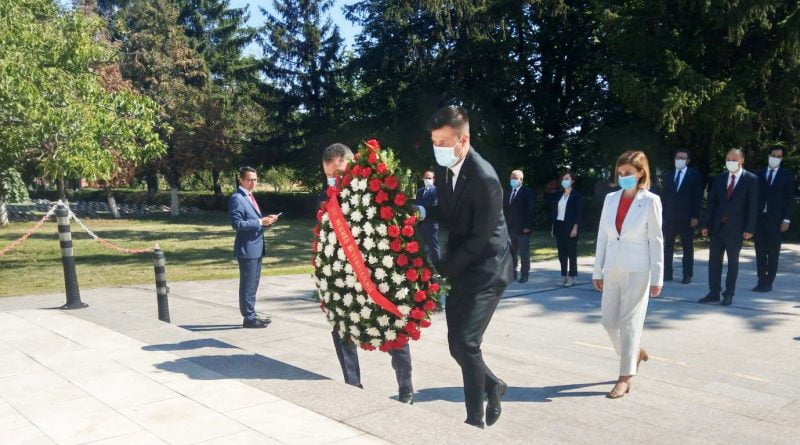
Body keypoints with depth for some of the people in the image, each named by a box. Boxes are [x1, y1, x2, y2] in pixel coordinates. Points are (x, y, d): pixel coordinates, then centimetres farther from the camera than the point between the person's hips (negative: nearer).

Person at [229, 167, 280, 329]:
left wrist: (266, 219, 4)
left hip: (256, 247, 10)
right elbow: (237, 224, -20)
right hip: (247, 248, -10)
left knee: (253, 284, 15)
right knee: (247, 284, -3)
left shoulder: (250, 196, 16)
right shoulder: (236, 198, -13)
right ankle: (249, 318, 4)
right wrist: (260, 222, -22)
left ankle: (252, 315, 24)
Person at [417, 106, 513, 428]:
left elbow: (480, 239, -21)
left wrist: (442, 269, -14)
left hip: (486, 268, -8)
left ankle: (475, 419, 7)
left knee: (466, 343, -11)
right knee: (457, 343, 10)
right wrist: (423, 213, -6)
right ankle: (492, 385, 36)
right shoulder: (444, 167, 1)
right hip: (460, 266, 8)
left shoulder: (484, 178, -24)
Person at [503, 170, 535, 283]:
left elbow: (530, 210, -11)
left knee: (524, 254, 3)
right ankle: (513, 274, 17)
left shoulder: (527, 192, -6)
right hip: (510, 229, 6)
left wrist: (528, 226, -16)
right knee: (512, 253, 10)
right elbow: (505, 209, 14)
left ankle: (524, 275, 10)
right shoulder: (508, 192, 12)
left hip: (522, 229, -6)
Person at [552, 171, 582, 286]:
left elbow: (578, 212, -8)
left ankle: (571, 278, 6)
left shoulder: (576, 195, -4)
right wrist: (553, 226, 9)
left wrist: (575, 228, -15)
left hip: (570, 227, -5)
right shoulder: (559, 196, 12)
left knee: (571, 253, 0)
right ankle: (563, 277, 14)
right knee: (562, 253, 7)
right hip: (559, 226, 6)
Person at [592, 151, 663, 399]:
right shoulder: (611, 198, 7)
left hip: (637, 270, -5)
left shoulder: (650, 201, -5)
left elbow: (656, 241, -5)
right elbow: (602, 236, 9)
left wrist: (657, 277, -7)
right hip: (612, 269, 5)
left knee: (630, 322, -1)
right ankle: (634, 352, 36)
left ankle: (625, 378, 8)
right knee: (609, 320, 8)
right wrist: (598, 271, 9)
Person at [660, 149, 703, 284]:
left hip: (687, 218, -3)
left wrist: (695, 217, -10)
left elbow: (698, 197, -3)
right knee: (668, 246, 4)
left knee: (687, 247, 3)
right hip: (669, 217, 3)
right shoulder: (668, 175, 12)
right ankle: (667, 273, 9)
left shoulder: (694, 176, 2)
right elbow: (664, 196, 11)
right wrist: (662, 214, 3)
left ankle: (687, 275, 7)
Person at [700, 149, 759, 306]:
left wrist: (749, 229, -11)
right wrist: (705, 224, 3)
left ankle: (729, 294, 14)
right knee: (714, 260, 5)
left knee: (733, 262, 6)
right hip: (717, 226, 4)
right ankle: (714, 292, 13)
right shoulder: (719, 178, 8)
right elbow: (711, 203, 7)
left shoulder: (751, 180, -2)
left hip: (736, 228, -3)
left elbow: (752, 206, -6)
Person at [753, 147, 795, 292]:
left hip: (775, 220, -2)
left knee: (773, 253, 2)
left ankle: (769, 283, 7)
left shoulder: (787, 175, 4)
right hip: (759, 218, 2)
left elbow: (789, 198, 1)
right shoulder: (759, 174, 9)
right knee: (760, 253, 5)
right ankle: (761, 281, 10)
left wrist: (786, 219, -7)